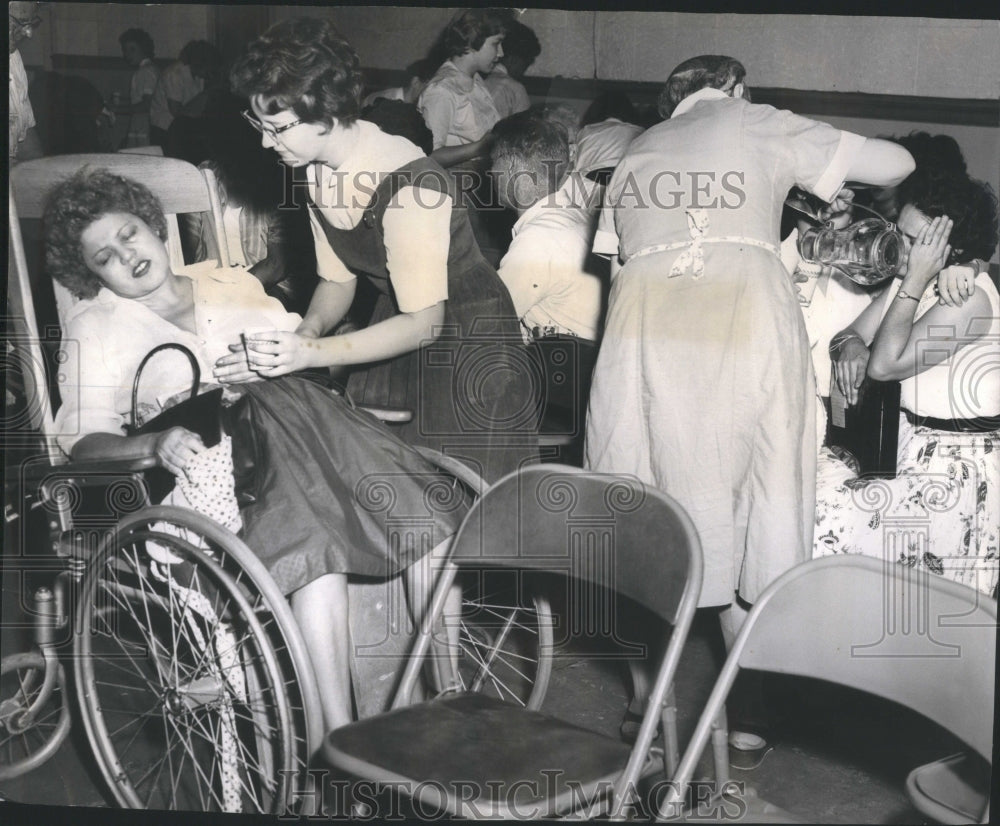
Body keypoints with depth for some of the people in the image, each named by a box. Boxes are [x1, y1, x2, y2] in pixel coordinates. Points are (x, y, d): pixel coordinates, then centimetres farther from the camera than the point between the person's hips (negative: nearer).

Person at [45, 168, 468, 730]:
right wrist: (154, 444, -21)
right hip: (211, 459, -4)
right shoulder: (96, 326, 15)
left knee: (425, 511, -21)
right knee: (316, 547, -35)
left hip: (293, 421, 4)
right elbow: (84, 437, 0)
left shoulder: (232, 284, 28)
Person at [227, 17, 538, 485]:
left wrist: (311, 353, -35)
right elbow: (337, 279, 6)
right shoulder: (319, 172, -4)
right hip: (401, 324, 7)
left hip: (468, 340, -7)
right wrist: (309, 329, -16)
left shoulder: (406, 182, -29)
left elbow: (423, 321, -27)